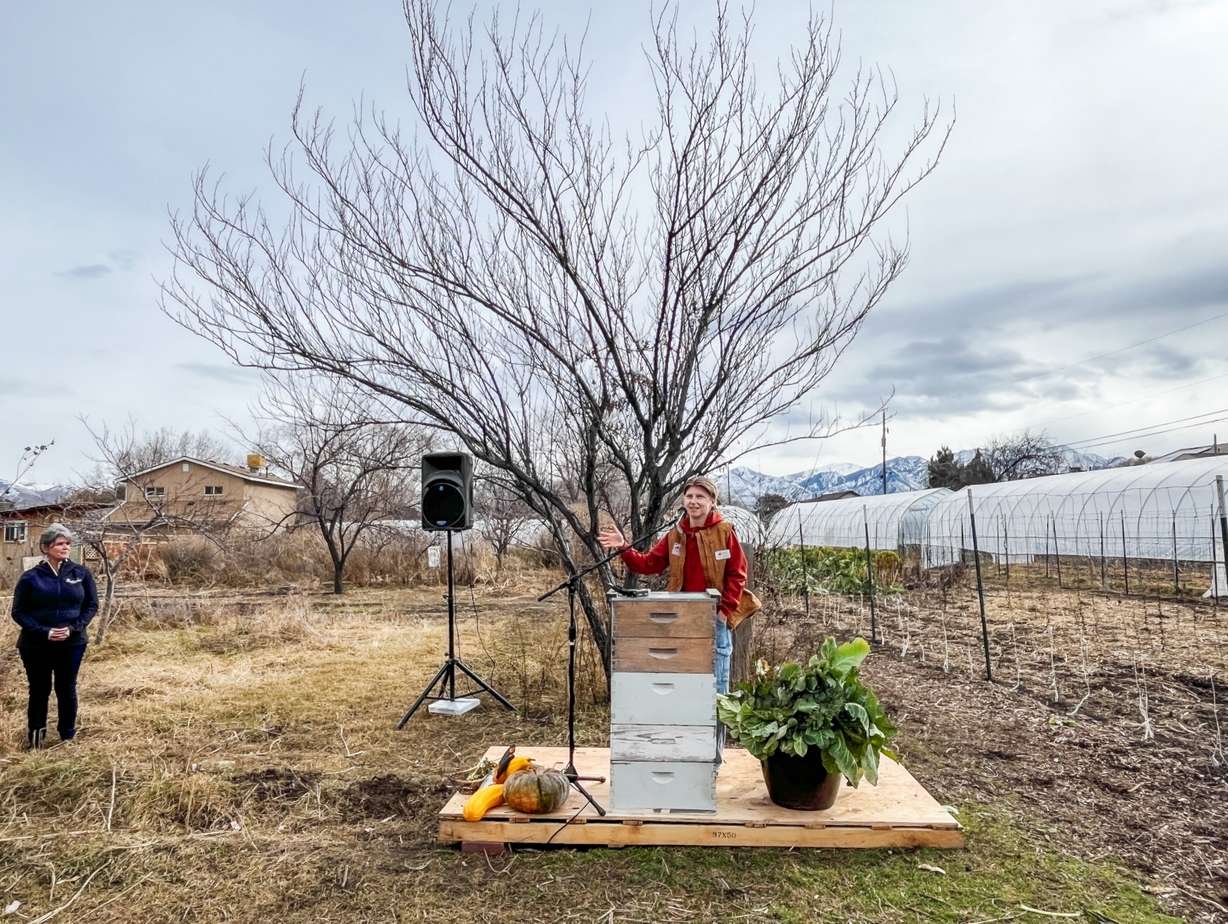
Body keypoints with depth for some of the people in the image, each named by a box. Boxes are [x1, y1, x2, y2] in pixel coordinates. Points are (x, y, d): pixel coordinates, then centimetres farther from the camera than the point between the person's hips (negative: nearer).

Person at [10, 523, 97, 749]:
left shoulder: (81, 573, -1)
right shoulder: (31, 577, -4)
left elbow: (91, 605, 3)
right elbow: (18, 612, -3)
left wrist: (74, 627, -12)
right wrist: (44, 632, -16)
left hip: (72, 644, 1)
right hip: (36, 646, -1)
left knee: (67, 689, 10)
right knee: (39, 690, 10)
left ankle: (68, 736, 23)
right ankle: (35, 735, 27)